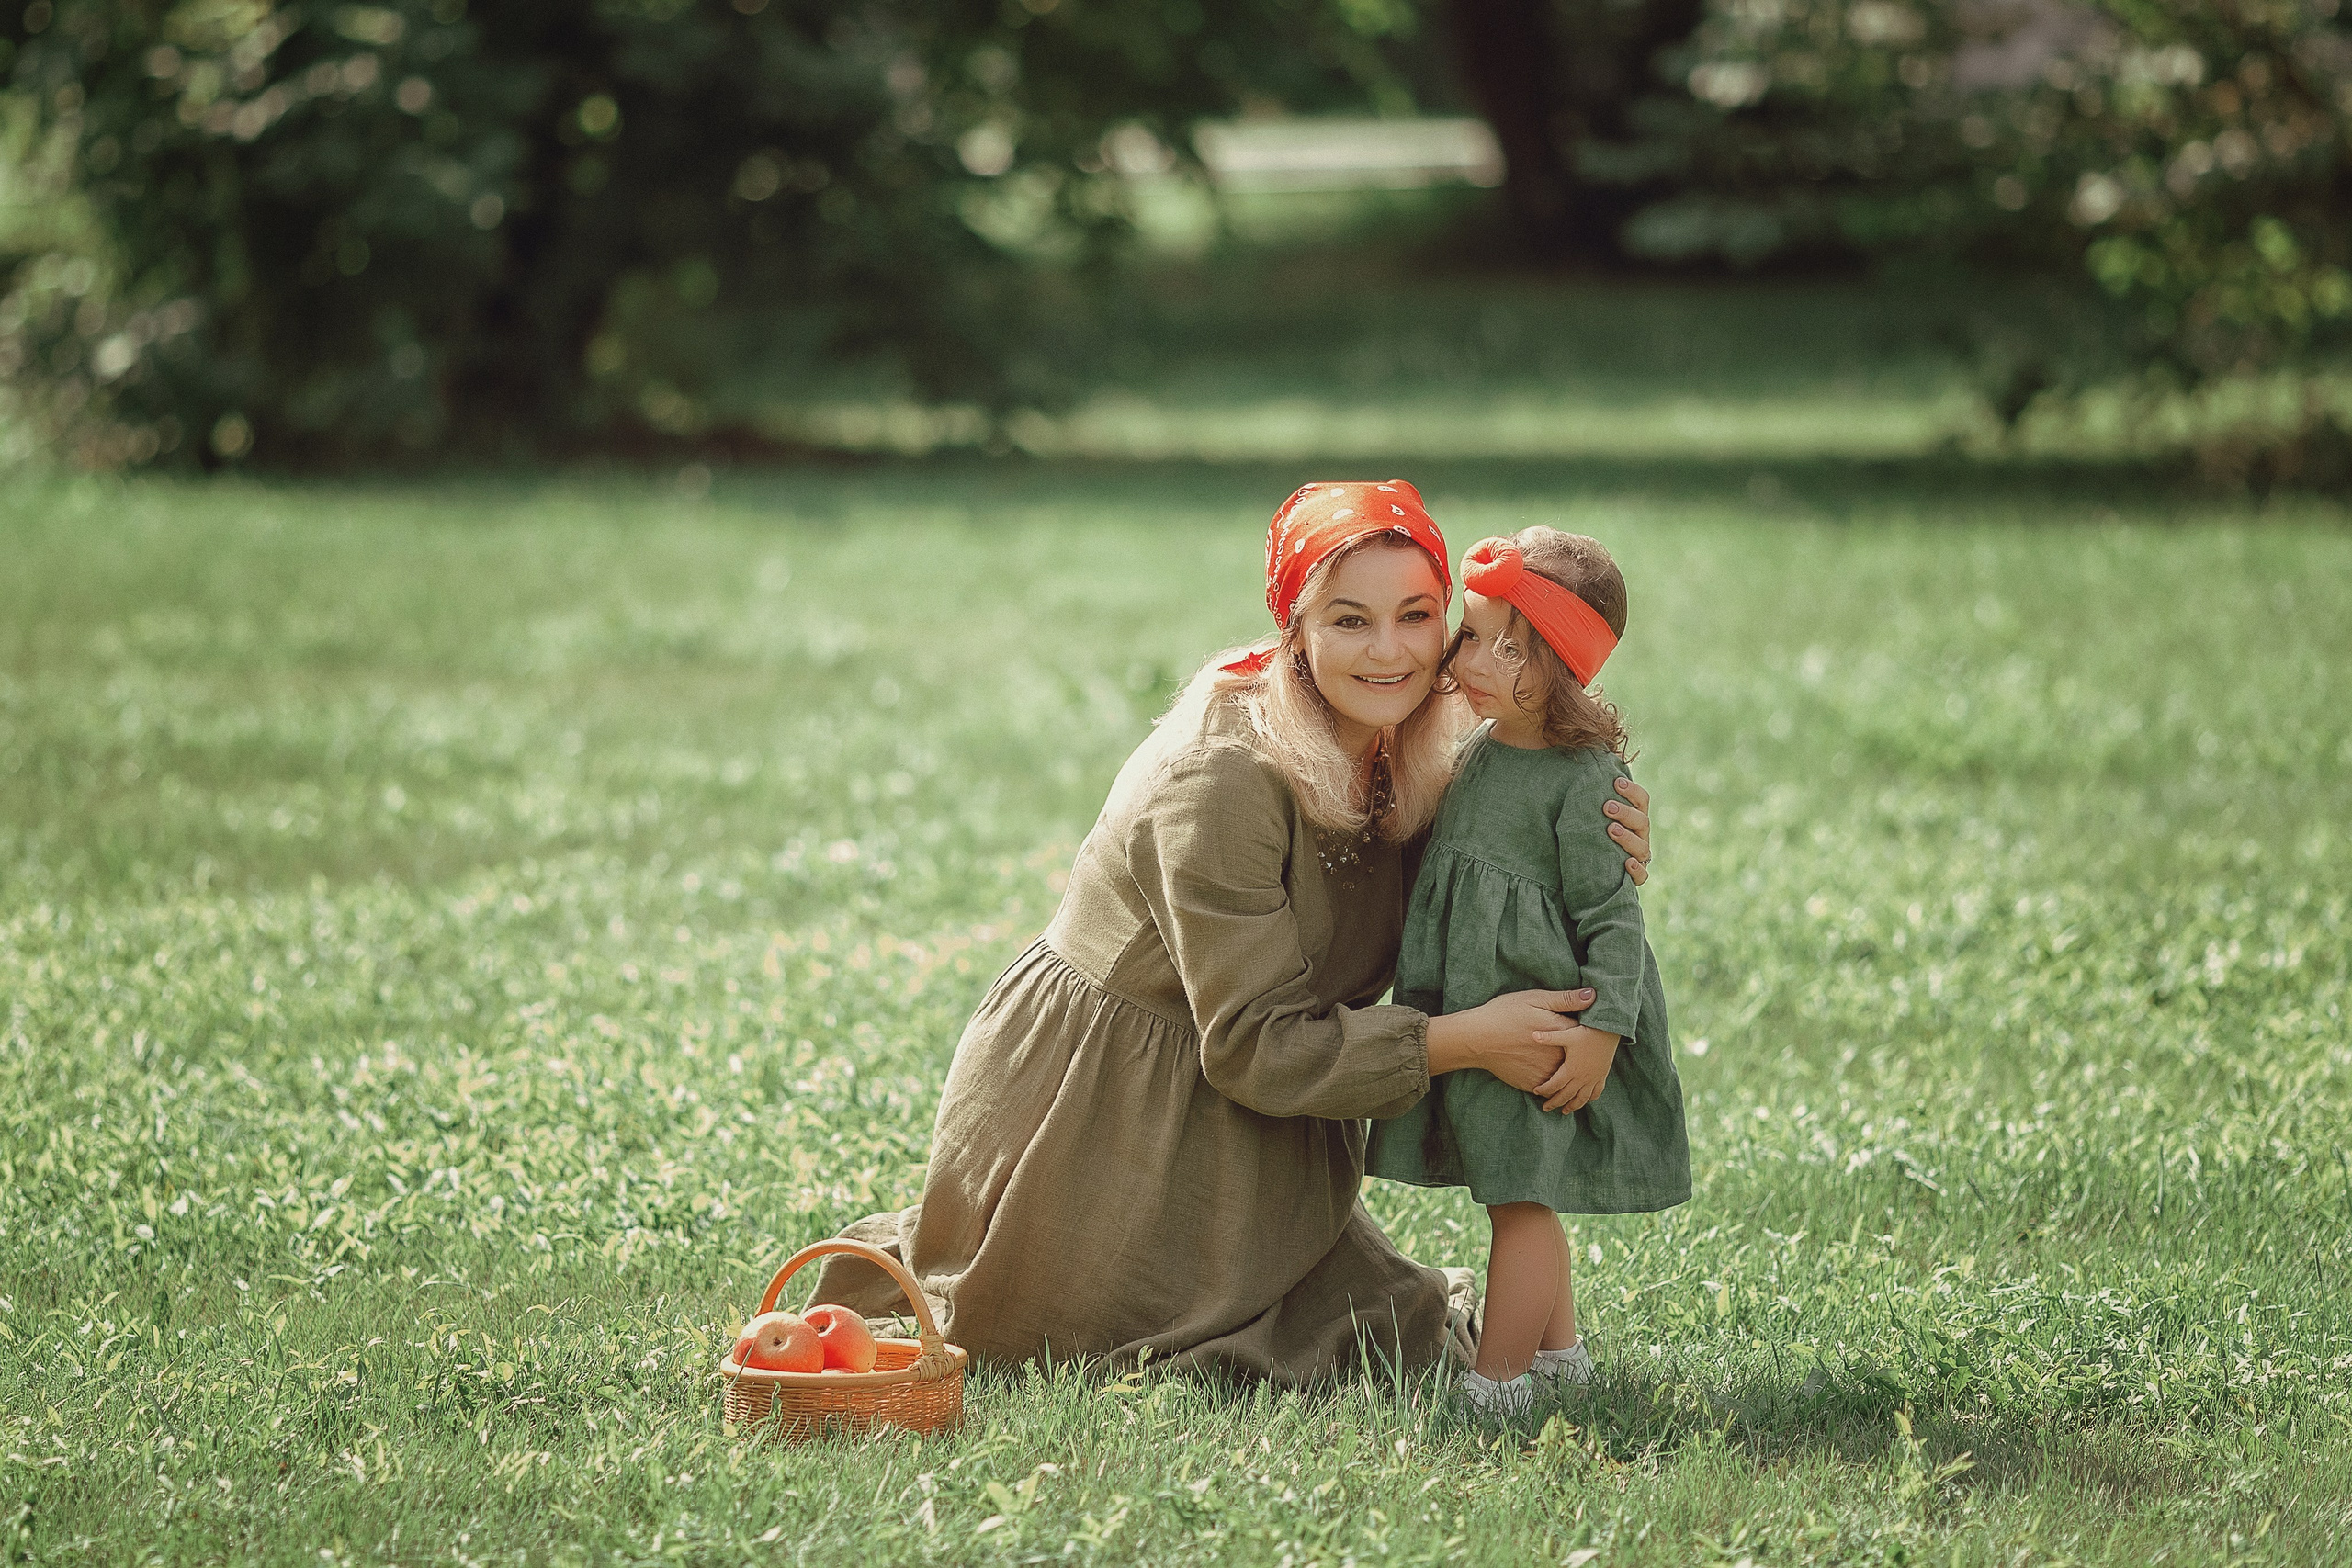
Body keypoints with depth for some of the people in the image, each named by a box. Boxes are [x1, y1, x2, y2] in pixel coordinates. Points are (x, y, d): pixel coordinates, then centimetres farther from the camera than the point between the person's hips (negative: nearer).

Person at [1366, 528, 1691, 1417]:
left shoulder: (1585, 779, -17)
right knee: (1525, 1195, 19)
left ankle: (1497, 1381, 3)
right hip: (1470, 1014, 8)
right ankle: (1559, 1351, 33)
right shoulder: (1480, 749, 8)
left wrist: (1602, 1032, -21)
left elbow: (1612, 914, -16)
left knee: (1521, 1199, -3)